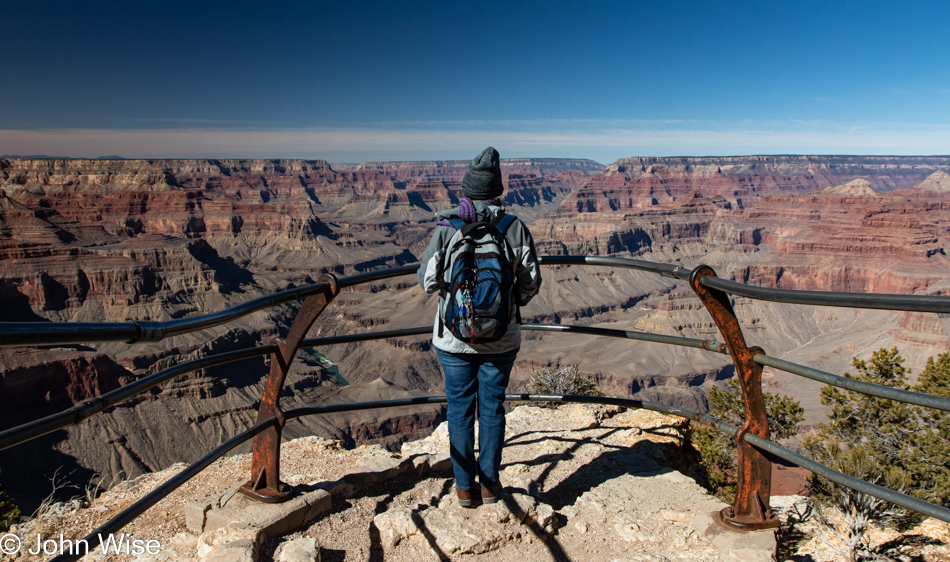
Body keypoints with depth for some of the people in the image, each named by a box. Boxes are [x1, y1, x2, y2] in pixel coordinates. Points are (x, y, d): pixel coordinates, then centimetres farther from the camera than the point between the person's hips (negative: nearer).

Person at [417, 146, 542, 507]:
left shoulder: (447, 229, -13)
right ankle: (490, 483, 27)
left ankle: (465, 486, 24)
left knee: (460, 409, 13)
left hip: (455, 337, -1)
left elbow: (427, 280, -6)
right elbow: (531, 283, -2)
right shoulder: (515, 229, -9)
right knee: (492, 407, 15)